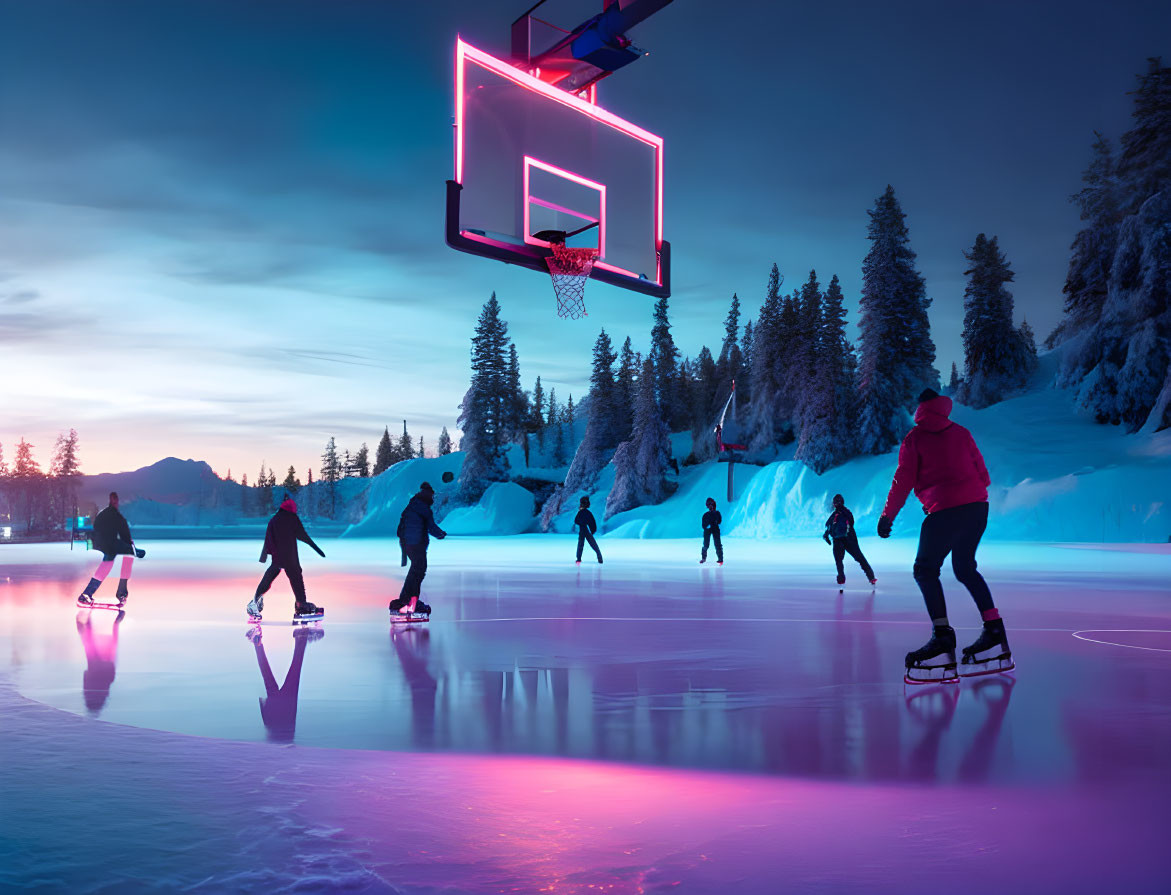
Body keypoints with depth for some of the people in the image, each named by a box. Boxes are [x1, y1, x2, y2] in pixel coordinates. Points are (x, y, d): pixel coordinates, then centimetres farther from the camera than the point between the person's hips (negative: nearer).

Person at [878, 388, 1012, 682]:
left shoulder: (914, 438, 5)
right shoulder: (961, 433, 17)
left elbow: (903, 481, 2)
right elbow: (982, 474, 17)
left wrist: (887, 516, 10)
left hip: (945, 510, -6)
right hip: (978, 506, 6)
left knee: (925, 570, -1)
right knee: (965, 568, 20)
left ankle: (942, 638, -16)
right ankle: (995, 633, 14)